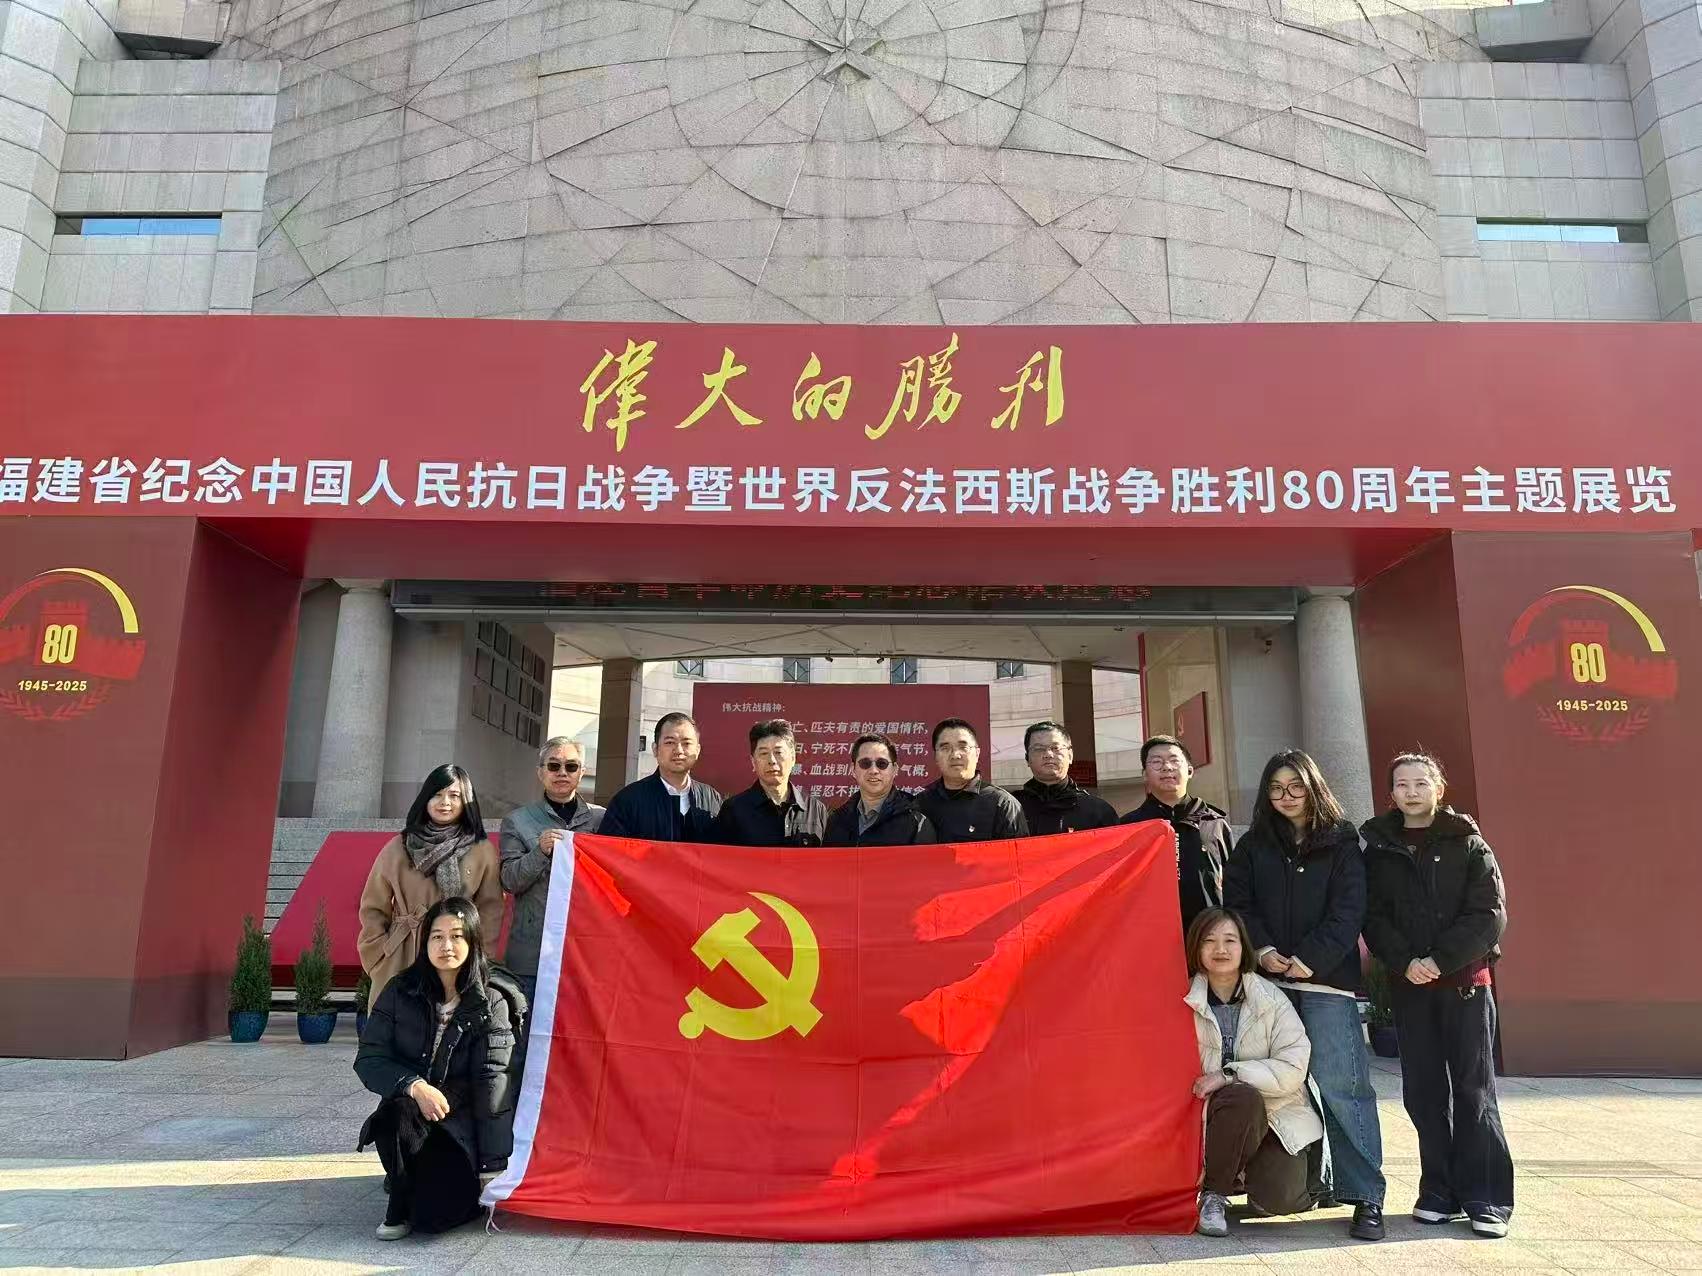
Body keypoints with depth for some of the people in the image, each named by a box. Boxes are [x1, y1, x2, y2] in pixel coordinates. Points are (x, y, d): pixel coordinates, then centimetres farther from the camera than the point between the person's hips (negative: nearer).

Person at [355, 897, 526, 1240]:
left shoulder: (491, 1002, -10)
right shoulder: (401, 991, -4)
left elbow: (493, 1080, -13)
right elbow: (368, 1059, -6)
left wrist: (493, 1167, -15)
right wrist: (414, 1086, -25)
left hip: (460, 1124, -1)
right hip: (409, 1112, 1)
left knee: (436, 1215, -20)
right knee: (397, 1110, -34)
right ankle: (398, 1204, -4)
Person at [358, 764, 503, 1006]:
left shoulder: (482, 852, 4)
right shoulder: (398, 848, 8)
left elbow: (490, 913, 3)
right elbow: (373, 909, 10)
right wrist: (381, 958, 1)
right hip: (400, 964, 1)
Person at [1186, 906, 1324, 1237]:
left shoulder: (1271, 999, -6)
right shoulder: (1185, 1002, -6)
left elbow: (1293, 1068, -13)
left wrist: (1228, 1075, -21)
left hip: (1276, 1115, 1)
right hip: (1213, 1118, -1)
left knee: (1278, 1197, -22)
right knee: (1243, 1097, -33)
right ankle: (1213, 1192, -11)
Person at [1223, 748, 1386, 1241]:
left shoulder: (1342, 843, 5)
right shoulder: (1253, 845, 13)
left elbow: (1348, 912, -3)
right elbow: (1237, 901, 6)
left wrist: (1307, 961, -12)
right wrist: (1263, 950, -10)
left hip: (1326, 978, -3)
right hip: (1269, 978, 3)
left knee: (1339, 1085, -8)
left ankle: (1366, 1195, -2)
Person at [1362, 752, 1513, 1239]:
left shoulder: (1468, 845, 3)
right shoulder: (1379, 849, 8)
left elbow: (1489, 915, -5)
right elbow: (1373, 917, 3)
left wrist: (1440, 960, -14)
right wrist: (1404, 962, -13)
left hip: (1465, 980, -2)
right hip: (1408, 983, 2)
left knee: (1473, 1088, -2)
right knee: (1424, 1091, 5)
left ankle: (1487, 1199, 4)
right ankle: (1440, 1193, 14)